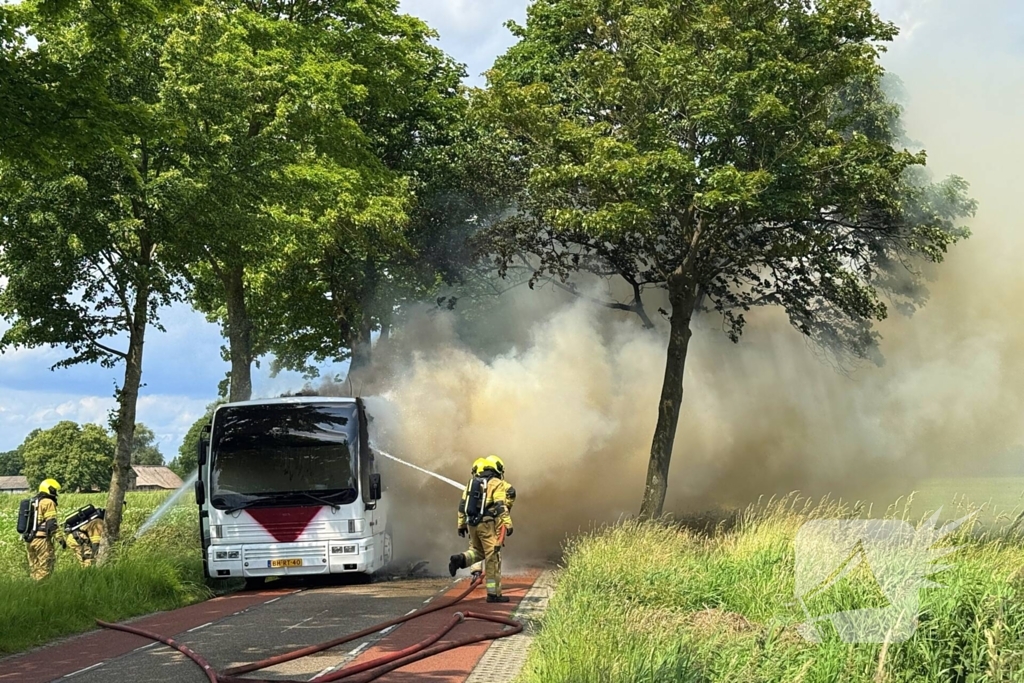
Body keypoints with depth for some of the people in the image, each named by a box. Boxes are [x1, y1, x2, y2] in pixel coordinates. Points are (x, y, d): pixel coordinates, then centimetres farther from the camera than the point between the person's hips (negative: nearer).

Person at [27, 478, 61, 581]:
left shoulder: (32, 502, 18)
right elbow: (51, 523, -16)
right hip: (42, 539, -9)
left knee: (34, 567, 13)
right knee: (45, 568, -6)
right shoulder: (48, 502, -9)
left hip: (31, 539, 9)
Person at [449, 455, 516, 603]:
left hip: (472, 523, 6)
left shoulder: (472, 482, 17)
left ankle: (460, 559, -7)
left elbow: (462, 505, 16)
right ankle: (493, 593, 0)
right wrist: (508, 524, -15)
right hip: (488, 524, -6)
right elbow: (501, 506, -13)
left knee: (477, 551, 23)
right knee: (493, 558, -1)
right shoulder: (497, 484, -1)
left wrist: (461, 525, 20)